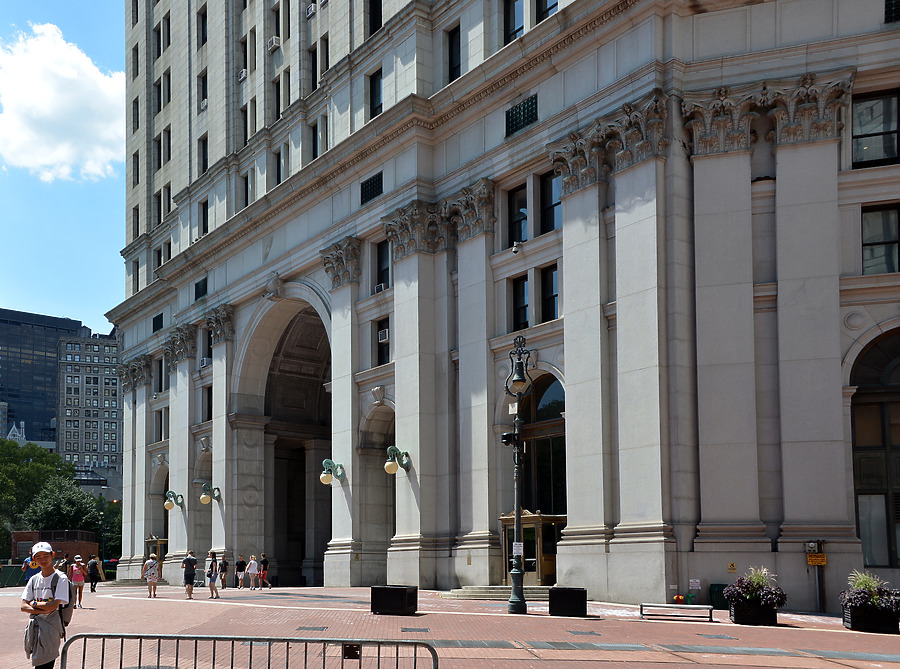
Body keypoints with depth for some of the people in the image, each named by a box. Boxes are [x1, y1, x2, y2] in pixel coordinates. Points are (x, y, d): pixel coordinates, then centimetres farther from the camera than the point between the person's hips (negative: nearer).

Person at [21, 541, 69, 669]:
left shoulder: (60, 578, -4)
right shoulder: (34, 579, 13)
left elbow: (54, 605, -13)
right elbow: (23, 607, 6)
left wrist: (34, 604, -3)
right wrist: (41, 610, -9)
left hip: (51, 625, -6)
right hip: (34, 625, 6)